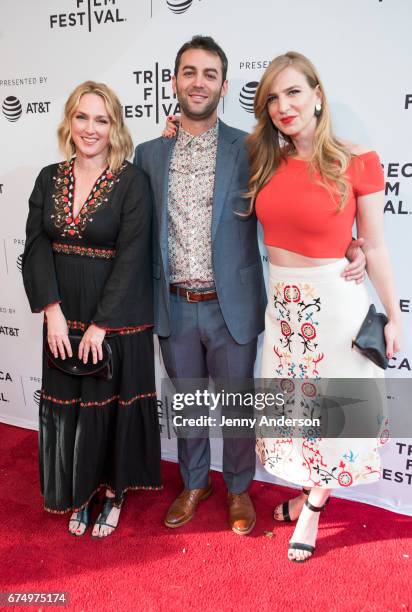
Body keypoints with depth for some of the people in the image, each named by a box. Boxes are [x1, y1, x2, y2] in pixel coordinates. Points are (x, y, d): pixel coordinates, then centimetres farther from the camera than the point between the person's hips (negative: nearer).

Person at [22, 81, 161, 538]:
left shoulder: (132, 181, -9)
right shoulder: (50, 178, 5)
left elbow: (132, 256, -14)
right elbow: (36, 246, -1)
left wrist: (100, 326, -17)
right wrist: (53, 312, -12)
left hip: (117, 319, -4)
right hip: (63, 317, 4)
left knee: (111, 405, 8)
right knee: (66, 406, 12)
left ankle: (113, 492, 31)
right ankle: (78, 495, 33)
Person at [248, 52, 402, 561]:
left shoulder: (357, 163, -10)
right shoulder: (267, 163, 3)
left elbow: (374, 247, -6)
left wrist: (393, 316, -1)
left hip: (333, 300, -4)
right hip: (281, 300, 5)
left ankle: (312, 508, 33)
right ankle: (312, 492, 42)